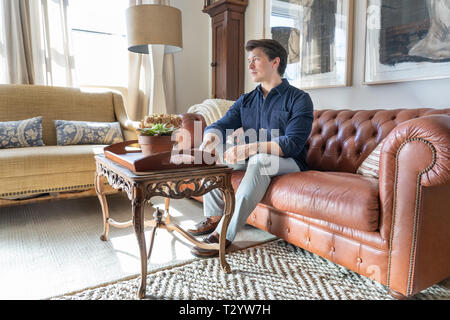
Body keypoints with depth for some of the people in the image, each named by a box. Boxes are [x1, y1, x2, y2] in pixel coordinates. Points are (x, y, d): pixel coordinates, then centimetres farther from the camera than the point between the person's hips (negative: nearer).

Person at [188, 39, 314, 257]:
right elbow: (221, 125, 0)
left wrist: (250, 148, -35)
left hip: (288, 163, -6)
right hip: (253, 160, 6)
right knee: (211, 150, -6)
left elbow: (292, 143, -22)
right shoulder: (246, 100, 10)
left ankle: (225, 233, -35)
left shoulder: (299, 99, -9)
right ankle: (213, 217, -7)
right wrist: (211, 135, -26)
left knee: (260, 160, -37)